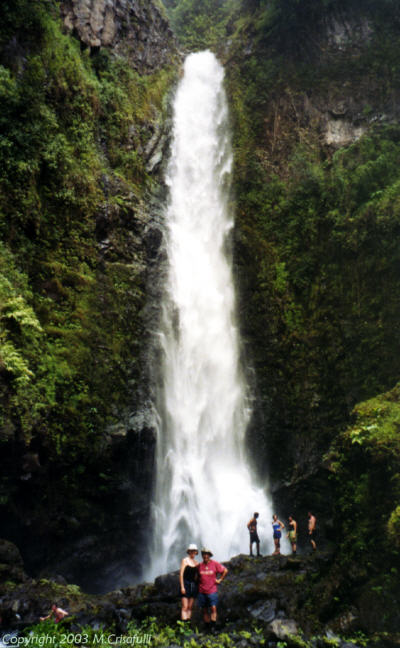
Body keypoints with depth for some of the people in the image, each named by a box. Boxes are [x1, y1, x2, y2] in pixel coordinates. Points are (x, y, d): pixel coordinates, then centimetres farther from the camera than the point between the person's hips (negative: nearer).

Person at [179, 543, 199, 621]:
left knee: (190, 607, 6)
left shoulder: (196, 562, 11)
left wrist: (196, 585, 8)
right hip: (186, 584, -5)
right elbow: (181, 574, -7)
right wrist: (182, 587, -13)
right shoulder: (185, 560, -4)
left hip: (193, 585, 5)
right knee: (185, 607, -10)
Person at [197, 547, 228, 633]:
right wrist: (198, 583, 9)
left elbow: (225, 570, 4)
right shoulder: (200, 565, 2)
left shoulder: (215, 564, -6)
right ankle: (207, 628, 16)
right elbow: (197, 575, 21)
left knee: (213, 608, -13)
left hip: (212, 591, -2)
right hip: (202, 592, 3)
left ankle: (213, 627, -9)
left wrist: (220, 580, 1)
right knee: (205, 610, 7)